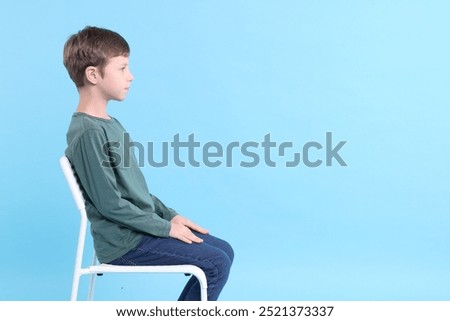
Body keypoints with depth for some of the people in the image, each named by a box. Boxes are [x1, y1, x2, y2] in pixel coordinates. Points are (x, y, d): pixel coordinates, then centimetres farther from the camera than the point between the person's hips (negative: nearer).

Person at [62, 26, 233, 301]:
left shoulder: (108, 123, 10)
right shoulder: (88, 133, -20)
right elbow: (110, 203, -21)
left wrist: (170, 215, 7)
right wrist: (166, 227, -14)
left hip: (141, 227, 9)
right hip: (124, 243, -9)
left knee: (224, 251, 10)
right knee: (217, 264, -11)